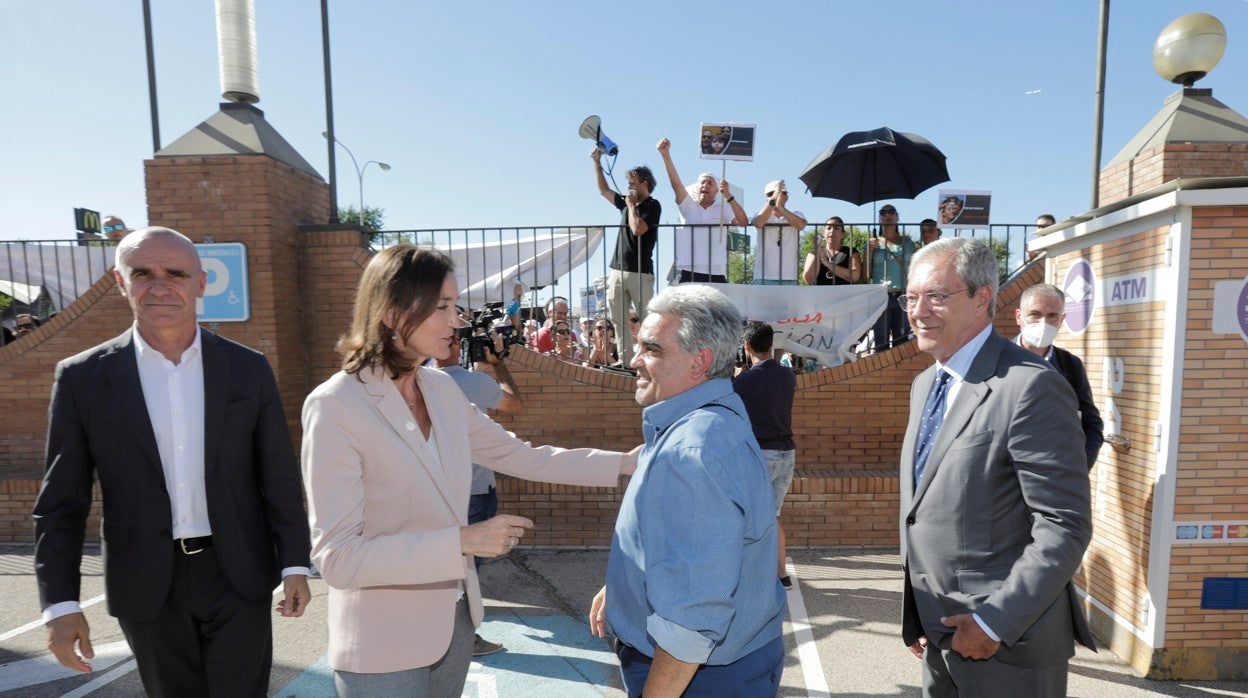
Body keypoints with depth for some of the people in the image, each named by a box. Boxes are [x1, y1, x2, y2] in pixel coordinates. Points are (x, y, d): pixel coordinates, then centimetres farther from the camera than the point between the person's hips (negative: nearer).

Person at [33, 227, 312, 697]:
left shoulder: (248, 368, -4)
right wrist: (60, 603, -5)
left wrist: (295, 565, -3)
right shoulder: (84, 378, -4)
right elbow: (61, 502, 0)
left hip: (239, 575, 0)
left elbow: (280, 477, -2)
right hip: (147, 586, 1)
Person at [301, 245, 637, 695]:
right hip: (383, 646, -6)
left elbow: (522, 458, 5)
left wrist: (624, 463, 1)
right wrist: (462, 540, -28)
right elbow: (337, 557, -22)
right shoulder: (335, 406, -21)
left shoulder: (442, 389, -2)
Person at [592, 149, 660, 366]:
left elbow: (638, 229, -19)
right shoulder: (626, 204, 17)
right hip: (617, 270, 7)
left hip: (640, 272, -7)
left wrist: (631, 205, -5)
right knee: (618, 319, 4)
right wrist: (597, 162, 25)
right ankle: (626, 360, 8)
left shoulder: (652, 205, -4)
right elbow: (603, 190, 28)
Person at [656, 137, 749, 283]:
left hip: (716, 275, 0)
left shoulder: (723, 208, 8)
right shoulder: (688, 206, 9)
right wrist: (666, 155, -19)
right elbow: (676, 184, -6)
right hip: (689, 274, 0)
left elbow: (743, 222, -8)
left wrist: (729, 196, -18)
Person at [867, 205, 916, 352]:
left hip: (903, 296, 1)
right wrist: (869, 250, -5)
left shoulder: (907, 242, 12)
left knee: (902, 342, 1)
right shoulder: (873, 243, 9)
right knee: (881, 343, -2)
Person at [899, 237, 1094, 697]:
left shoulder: (1031, 388, -19)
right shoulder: (925, 385, 6)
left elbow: (1065, 527, -20)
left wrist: (995, 623, -18)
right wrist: (917, 614, 12)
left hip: (1007, 645, -7)